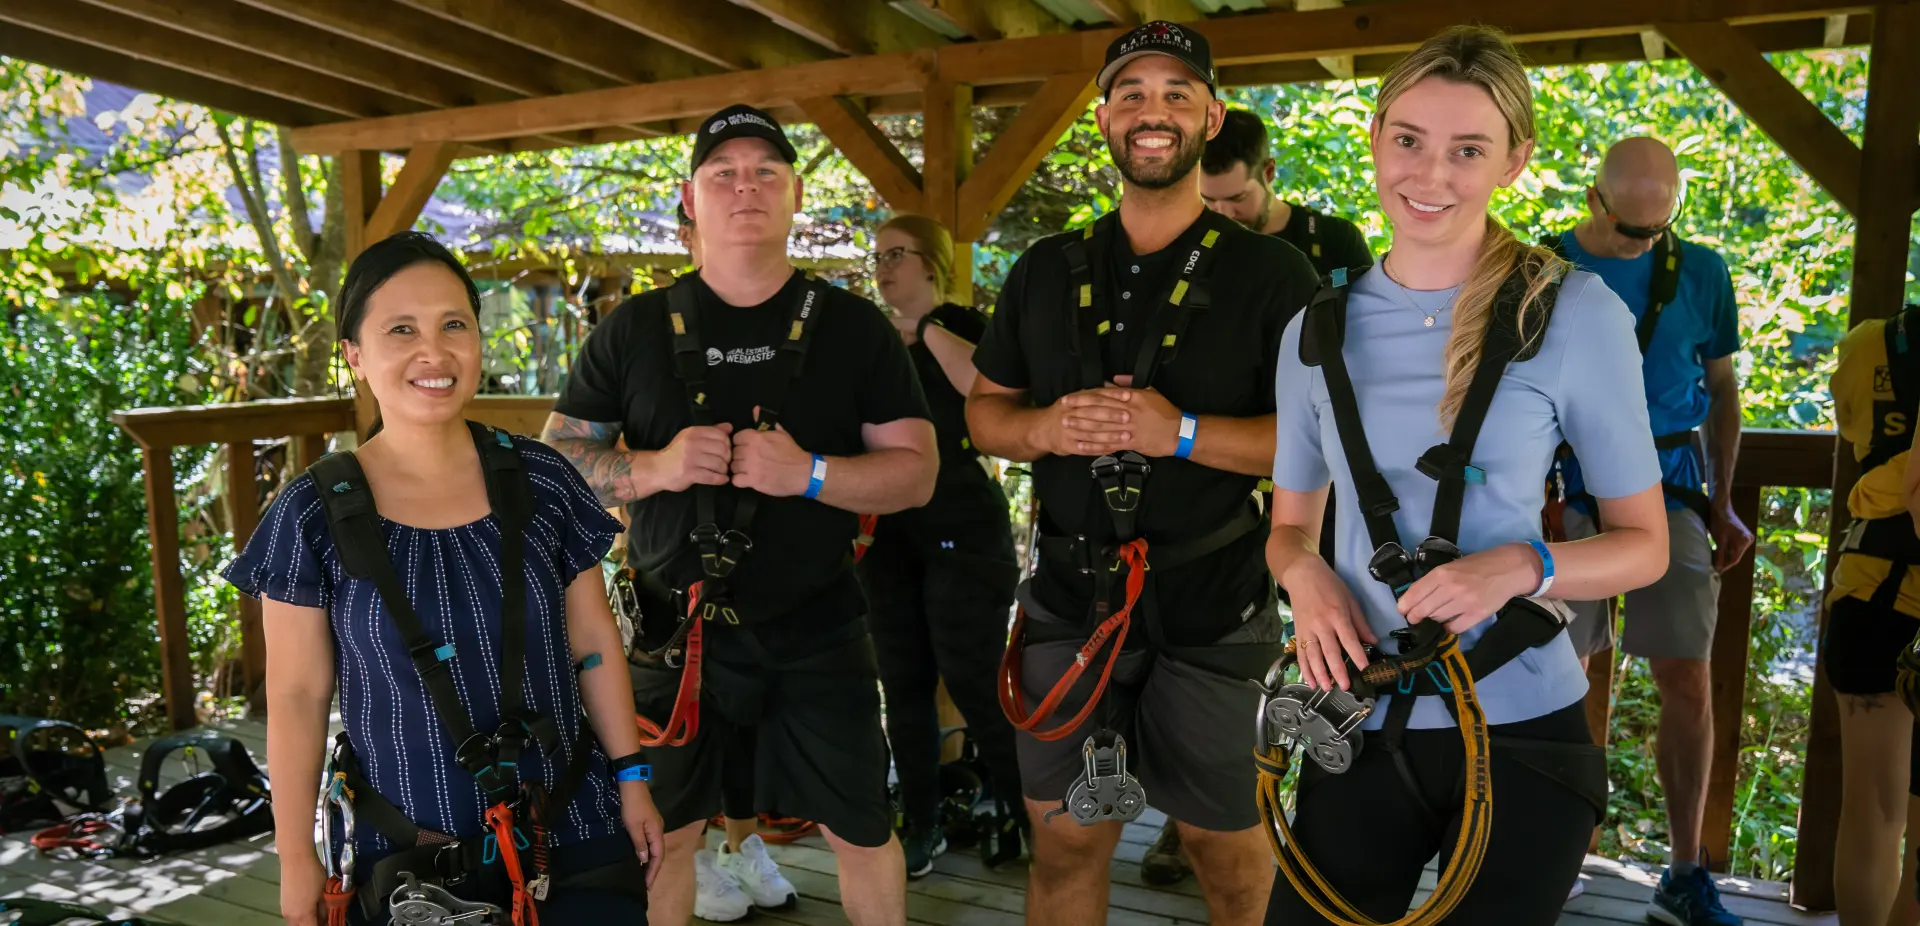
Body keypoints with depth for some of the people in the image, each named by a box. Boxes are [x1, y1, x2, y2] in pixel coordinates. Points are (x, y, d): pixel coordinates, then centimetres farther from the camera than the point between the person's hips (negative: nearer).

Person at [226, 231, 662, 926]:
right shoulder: (315, 514, -10)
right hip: (404, 852, -1)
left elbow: (593, 643, 2)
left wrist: (631, 778, 4)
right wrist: (296, 858, -1)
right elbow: (298, 695, -4)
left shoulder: (542, 481, -5)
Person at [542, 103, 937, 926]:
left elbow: (916, 470, -4)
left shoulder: (852, 327, -1)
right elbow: (556, 457, 2)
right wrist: (652, 468, -17)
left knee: (862, 830, 12)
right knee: (661, 833, 16)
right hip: (673, 631, 1)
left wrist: (809, 473, -22)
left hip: (817, 631, 0)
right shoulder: (636, 328, 1)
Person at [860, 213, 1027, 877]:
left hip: (962, 531, -6)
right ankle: (922, 827, 21)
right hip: (888, 531, 6)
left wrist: (928, 329, -20)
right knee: (903, 685, 9)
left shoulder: (965, 326, -4)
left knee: (972, 681, -5)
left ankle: (1026, 814, 16)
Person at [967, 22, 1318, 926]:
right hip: (1070, 603, 3)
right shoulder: (1046, 270, 7)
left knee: (1223, 842, 15)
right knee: (1064, 843, 13)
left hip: (1210, 613, -2)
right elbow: (984, 410, 11)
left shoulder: (1270, 271, -4)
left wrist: (1182, 433, -23)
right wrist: (1047, 426, -11)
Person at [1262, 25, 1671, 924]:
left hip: (1521, 733, -2)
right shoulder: (1318, 331, 2)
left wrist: (1521, 567, -20)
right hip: (1361, 726, 3)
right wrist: (1305, 574, -10)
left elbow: (1644, 544, -1)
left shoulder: (1578, 315, -8)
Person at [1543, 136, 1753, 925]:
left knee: (1688, 687, 1)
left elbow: (1722, 391, 13)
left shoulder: (1701, 273, 6)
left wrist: (1723, 504, 9)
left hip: (1670, 499, 2)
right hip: (1566, 497, -1)